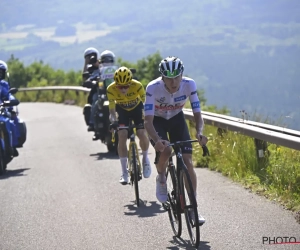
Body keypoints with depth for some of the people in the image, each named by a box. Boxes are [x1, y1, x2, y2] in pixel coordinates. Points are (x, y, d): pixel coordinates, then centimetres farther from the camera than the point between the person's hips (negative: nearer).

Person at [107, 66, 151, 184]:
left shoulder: (137, 86, -33)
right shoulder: (111, 89, -30)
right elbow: (112, 108, -23)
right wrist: (113, 121, -40)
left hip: (137, 108, -1)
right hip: (122, 110, 1)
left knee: (142, 134, -20)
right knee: (122, 136, -17)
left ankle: (145, 158, 13)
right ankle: (124, 172, -8)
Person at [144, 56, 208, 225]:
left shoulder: (189, 85, -27)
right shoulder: (153, 88, -33)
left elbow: (197, 114, -24)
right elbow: (148, 121, -36)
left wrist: (199, 133, -44)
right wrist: (157, 140, -54)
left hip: (177, 119, 2)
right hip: (157, 120, -2)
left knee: (188, 162, -10)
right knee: (165, 149, -32)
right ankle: (161, 179, -1)